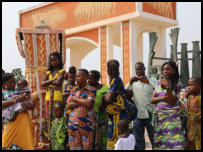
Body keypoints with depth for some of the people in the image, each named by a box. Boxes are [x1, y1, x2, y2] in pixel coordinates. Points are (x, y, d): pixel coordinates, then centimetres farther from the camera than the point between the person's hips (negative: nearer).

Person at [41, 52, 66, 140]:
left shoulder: (62, 71, 1)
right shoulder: (48, 72, 16)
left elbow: (58, 82, -12)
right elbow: (42, 84, 4)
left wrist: (48, 82, 3)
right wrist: (52, 80, -6)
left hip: (57, 97, -5)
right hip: (48, 97, 5)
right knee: (48, 116, 4)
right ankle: (49, 135, 9)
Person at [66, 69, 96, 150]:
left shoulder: (91, 90, 0)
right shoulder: (74, 89, 14)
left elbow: (89, 104, -15)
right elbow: (68, 105, 4)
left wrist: (75, 99, -3)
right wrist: (82, 101, -7)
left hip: (86, 123, -4)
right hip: (73, 122, 4)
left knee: (86, 146, 0)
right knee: (74, 146, 6)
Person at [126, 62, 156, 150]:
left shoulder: (152, 80, 7)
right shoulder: (133, 82, 9)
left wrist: (148, 82, -24)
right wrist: (130, 83, -20)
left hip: (150, 114, -1)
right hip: (138, 115, 1)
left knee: (154, 139, 5)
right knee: (139, 140, 9)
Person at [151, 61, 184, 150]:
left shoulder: (177, 85, -1)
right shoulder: (159, 83, 10)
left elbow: (172, 102, -11)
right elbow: (152, 100, 6)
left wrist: (167, 87, -19)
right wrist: (163, 98, -12)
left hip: (171, 117, -4)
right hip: (158, 116, 4)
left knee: (172, 141, -12)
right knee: (159, 142, 5)